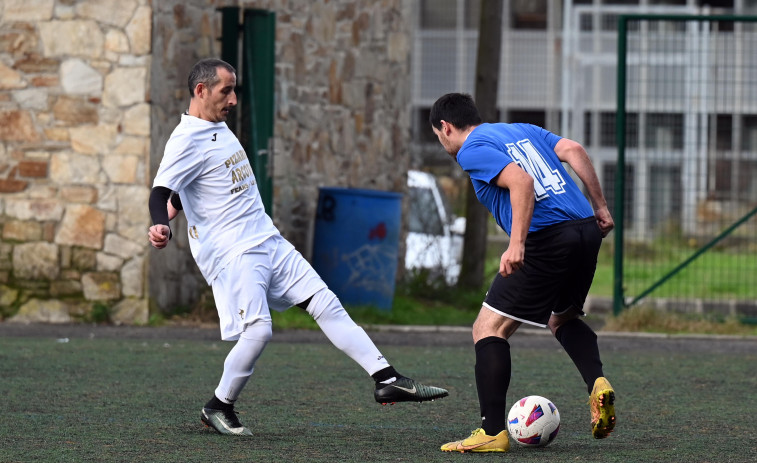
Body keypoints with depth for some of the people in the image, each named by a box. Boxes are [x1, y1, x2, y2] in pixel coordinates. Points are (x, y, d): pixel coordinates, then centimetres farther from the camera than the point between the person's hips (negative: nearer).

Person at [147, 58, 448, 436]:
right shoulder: (188, 140, -13)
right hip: (231, 254, -9)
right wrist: (160, 226, -42)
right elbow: (161, 192, -25)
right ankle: (218, 408, 4)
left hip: (268, 242, 9)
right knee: (257, 330, -18)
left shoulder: (218, 128, 16)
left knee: (326, 303, 2)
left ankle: (387, 380, 0)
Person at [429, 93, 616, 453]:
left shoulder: (471, 150, 1)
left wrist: (516, 244, -22)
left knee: (488, 329, 1)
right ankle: (597, 383, 6)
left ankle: (493, 431, -5)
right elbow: (574, 151, 10)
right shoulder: (524, 130, 24)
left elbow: (521, 182, -16)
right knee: (562, 318, 31)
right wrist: (600, 207, 11)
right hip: (586, 229, 8)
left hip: (546, 239, -8)